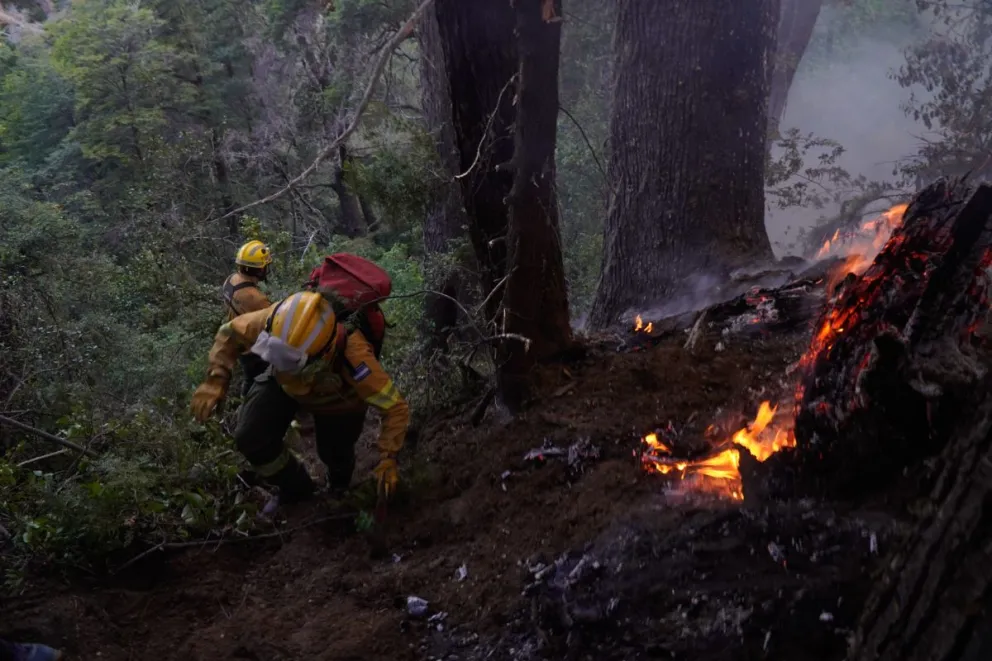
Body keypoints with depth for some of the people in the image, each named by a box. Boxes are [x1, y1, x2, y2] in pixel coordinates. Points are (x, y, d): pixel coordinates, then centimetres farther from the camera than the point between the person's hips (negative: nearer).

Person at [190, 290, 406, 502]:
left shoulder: (353, 357, -48)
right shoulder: (276, 320, -40)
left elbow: (395, 406, -37)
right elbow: (229, 334, -18)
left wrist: (388, 459, -43)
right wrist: (214, 381, -30)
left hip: (337, 400, -2)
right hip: (284, 385, 2)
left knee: (334, 454, 13)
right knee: (250, 438, -12)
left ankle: (339, 491, 55)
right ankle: (295, 489, 19)